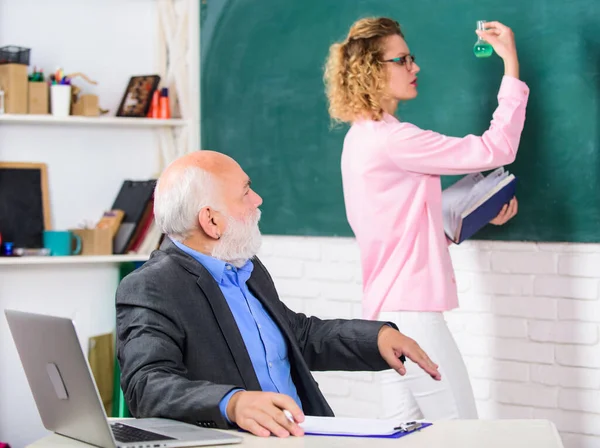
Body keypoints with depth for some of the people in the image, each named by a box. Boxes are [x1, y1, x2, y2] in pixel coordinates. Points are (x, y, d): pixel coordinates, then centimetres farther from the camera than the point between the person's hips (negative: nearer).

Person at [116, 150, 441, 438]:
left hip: (302, 436, 7)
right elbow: (147, 384, -24)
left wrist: (379, 336, 14)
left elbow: (302, 335, 28)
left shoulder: (247, 269, 15)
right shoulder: (149, 290, -10)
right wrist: (232, 403, -40)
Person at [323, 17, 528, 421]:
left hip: (390, 311, 10)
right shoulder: (390, 139, -17)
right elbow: (495, 150, -18)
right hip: (409, 311, -10)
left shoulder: (365, 137, 14)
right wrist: (512, 65, -13)